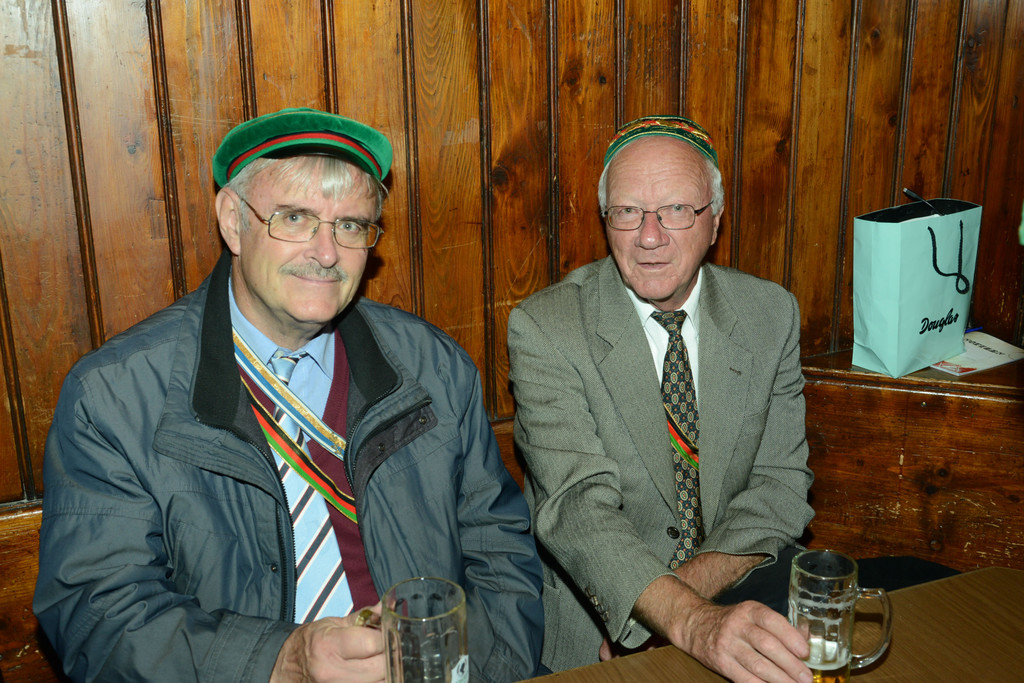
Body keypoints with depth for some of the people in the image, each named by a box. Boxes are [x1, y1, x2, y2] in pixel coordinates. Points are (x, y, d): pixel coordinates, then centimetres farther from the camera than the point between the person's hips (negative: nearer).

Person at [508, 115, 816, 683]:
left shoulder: (771, 314, 1)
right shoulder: (543, 328, -12)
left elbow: (780, 483, 0)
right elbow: (577, 504, -22)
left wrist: (694, 586, -17)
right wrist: (691, 621, -37)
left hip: (735, 587, 4)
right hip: (594, 616, -3)